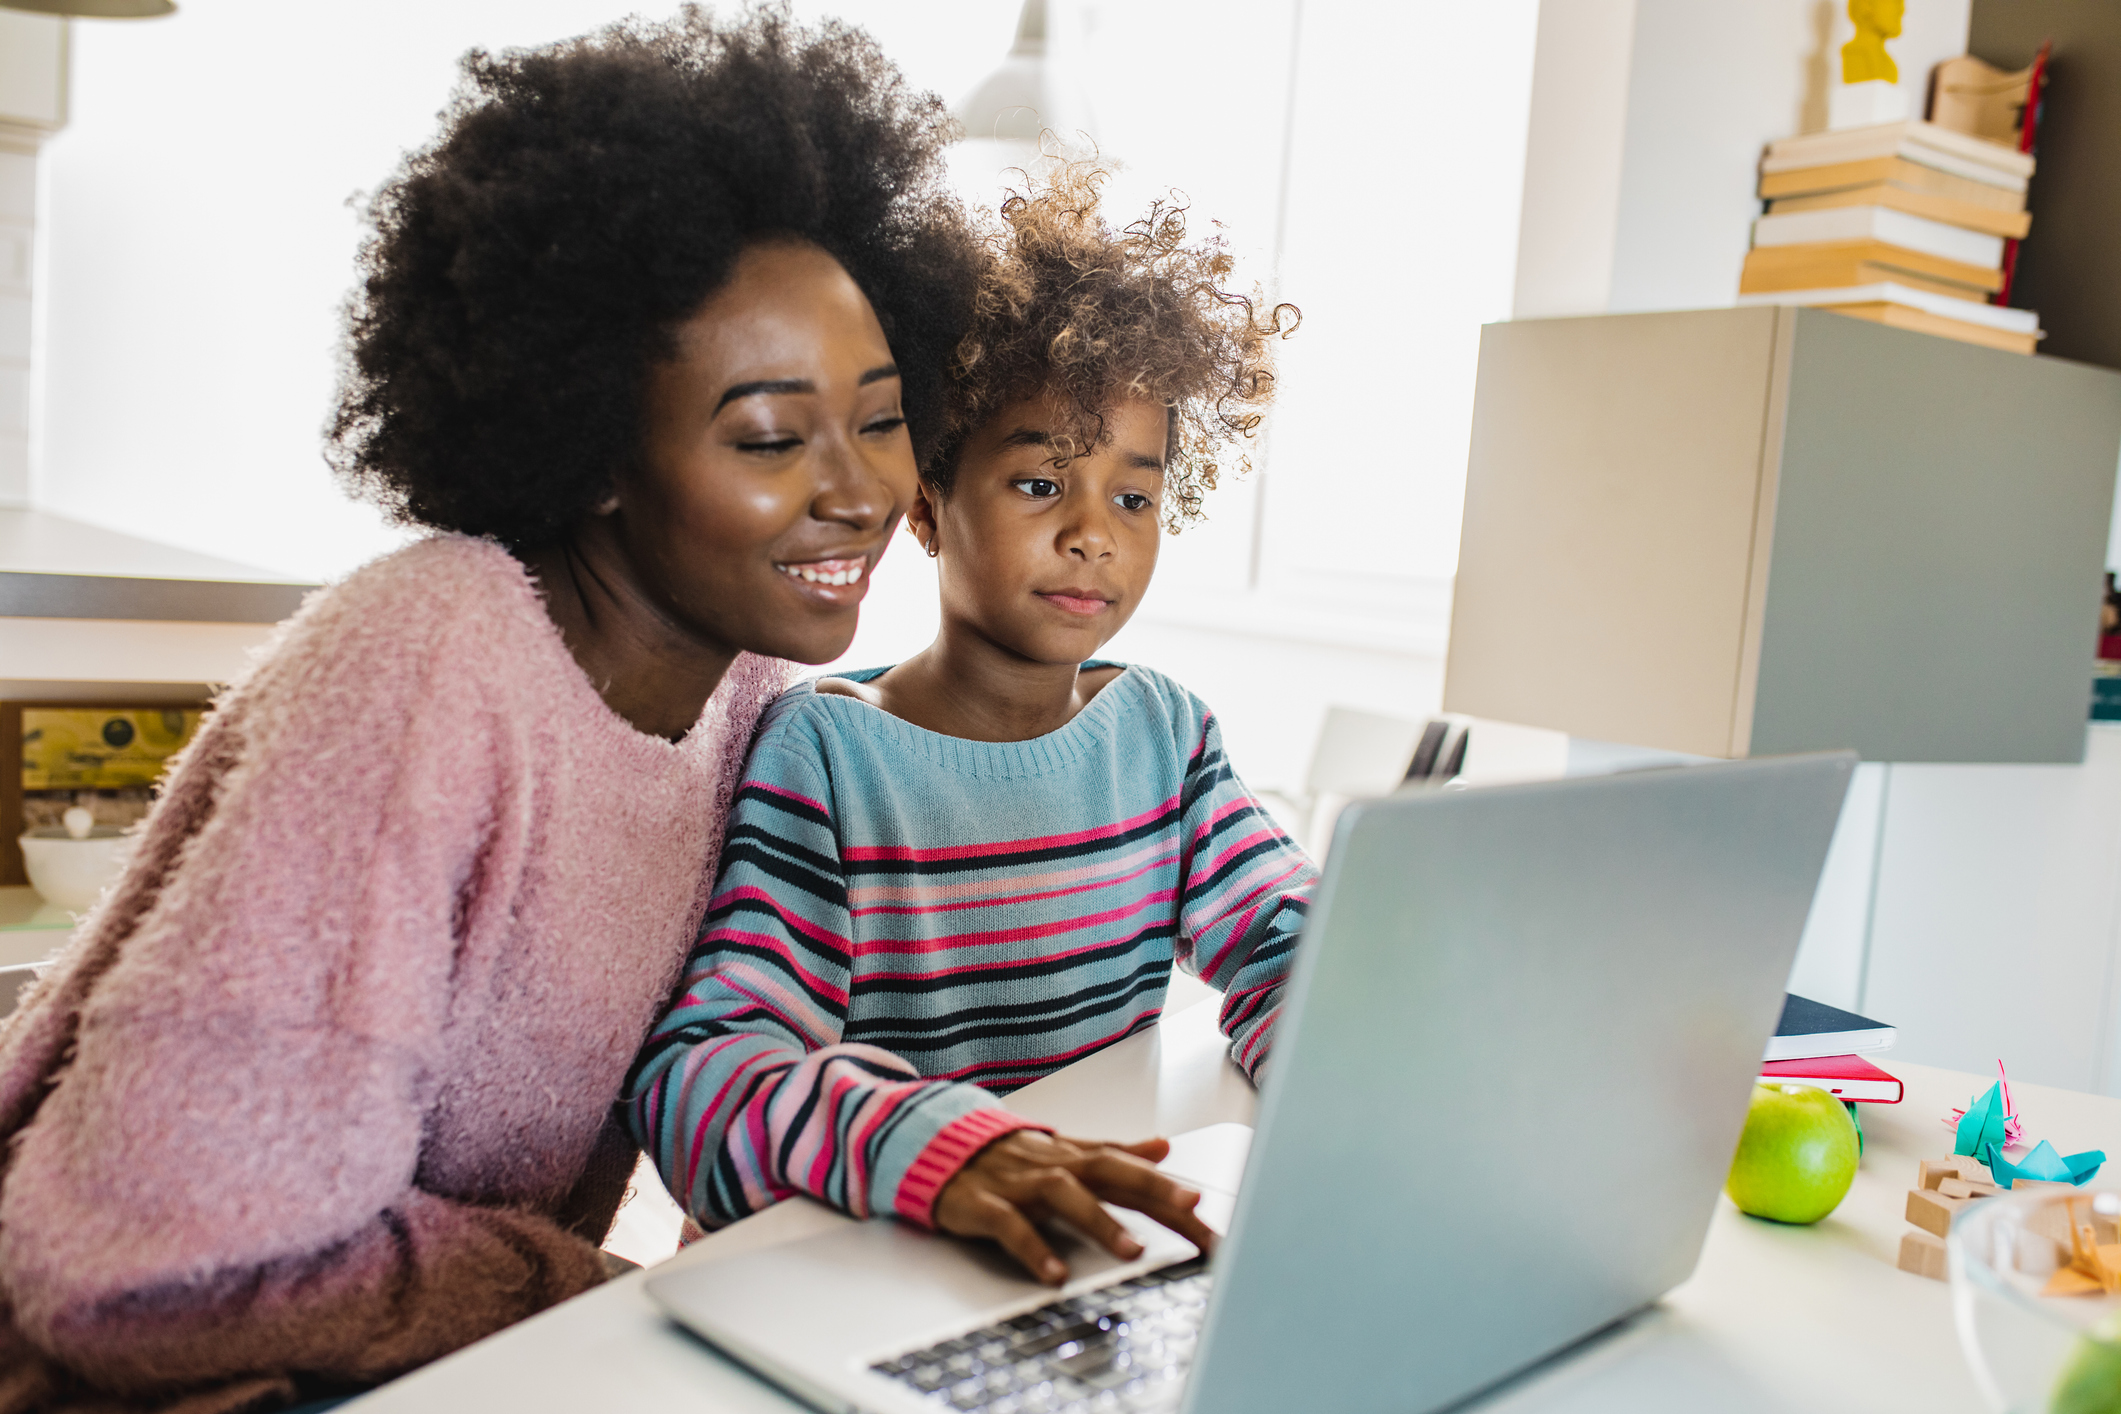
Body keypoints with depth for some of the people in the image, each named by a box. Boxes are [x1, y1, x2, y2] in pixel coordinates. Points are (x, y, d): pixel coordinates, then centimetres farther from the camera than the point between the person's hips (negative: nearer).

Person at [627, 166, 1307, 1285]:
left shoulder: (1162, 729, 8)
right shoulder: (823, 752, -10)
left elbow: (1280, 940, 2)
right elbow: (694, 1074, -19)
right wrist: (933, 1143, -37)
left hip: (1115, 1248, 4)